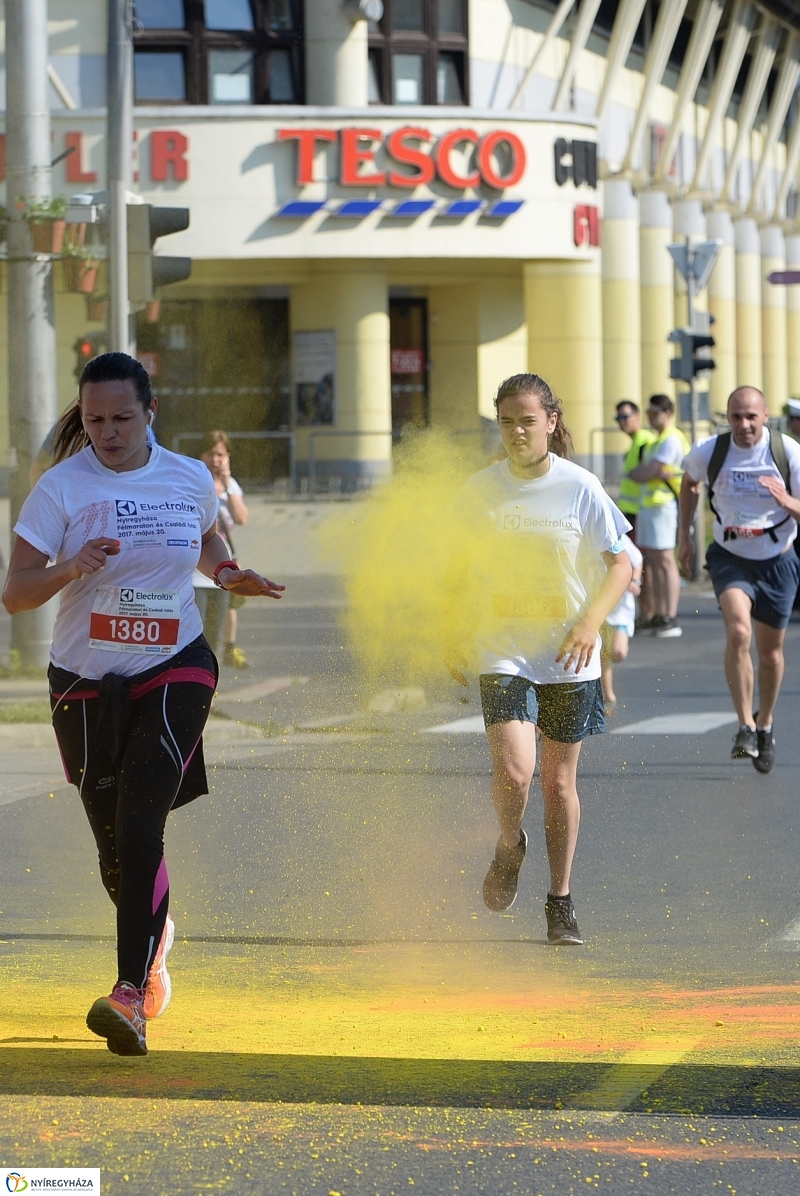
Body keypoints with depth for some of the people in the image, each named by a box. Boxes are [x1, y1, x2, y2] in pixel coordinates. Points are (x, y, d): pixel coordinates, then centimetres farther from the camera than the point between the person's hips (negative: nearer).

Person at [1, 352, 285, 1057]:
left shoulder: (191, 481, 1)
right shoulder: (61, 489, -8)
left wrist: (227, 574, 2)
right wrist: (68, 570, -30)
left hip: (174, 669, -1)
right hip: (86, 682, 1)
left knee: (140, 825, -19)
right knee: (114, 845, 10)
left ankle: (132, 995, -26)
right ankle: (154, 935, 43)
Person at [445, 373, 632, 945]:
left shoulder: (580, 487, -5)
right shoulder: (481, 491, -1)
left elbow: (621, 563, -1)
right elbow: (460, 568, 12)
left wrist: (591, 623, -15)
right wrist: (454, 637, 7)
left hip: (568, 656, 0)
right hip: (502, 653, 0)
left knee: (559, 781, 6)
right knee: (513, 772, -17)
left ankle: (561, 901, 22)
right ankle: (510, 845, 16)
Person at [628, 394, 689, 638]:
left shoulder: (671, 441, -11)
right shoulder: (657, 441, 21)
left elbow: (647, 473, -14)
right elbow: (641, 474, 17)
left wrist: (634, 474, 5)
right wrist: (656, 473, -3)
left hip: (663, 505, -10)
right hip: (648, 505, 10)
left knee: (665, 560, -11)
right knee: (653, 561, 9)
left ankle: (671, 620, -14)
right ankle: (658, 617, 13)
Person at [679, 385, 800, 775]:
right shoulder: (709, 452, -11)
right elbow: (689, 483, 13)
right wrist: (685, 534, 12)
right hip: (730, 557, -1)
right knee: (738, 631, -25)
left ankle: (765, 724, 36)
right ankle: (745, 727, -21)